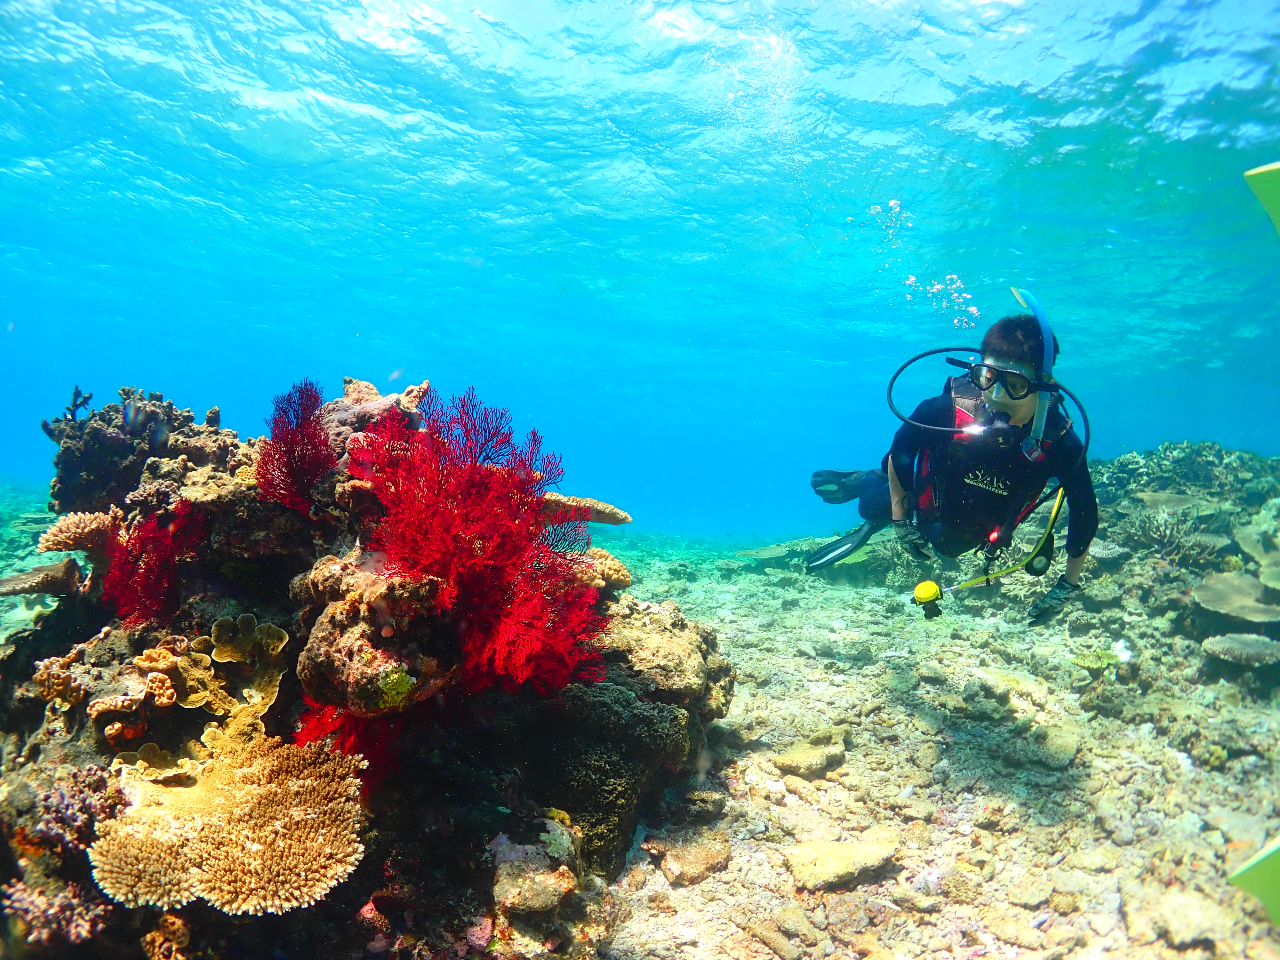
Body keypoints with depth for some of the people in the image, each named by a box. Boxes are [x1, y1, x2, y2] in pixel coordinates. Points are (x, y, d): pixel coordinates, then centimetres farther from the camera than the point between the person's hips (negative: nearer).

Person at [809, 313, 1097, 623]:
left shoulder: (1060, 444, -40)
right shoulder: (945, 410, -42)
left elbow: (1084, 514, -21)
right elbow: (899, 451, -20)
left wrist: (1068, 585, -12)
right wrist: (899, 519, -13)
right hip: (926, 512, -2)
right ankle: (864, 482, 49)